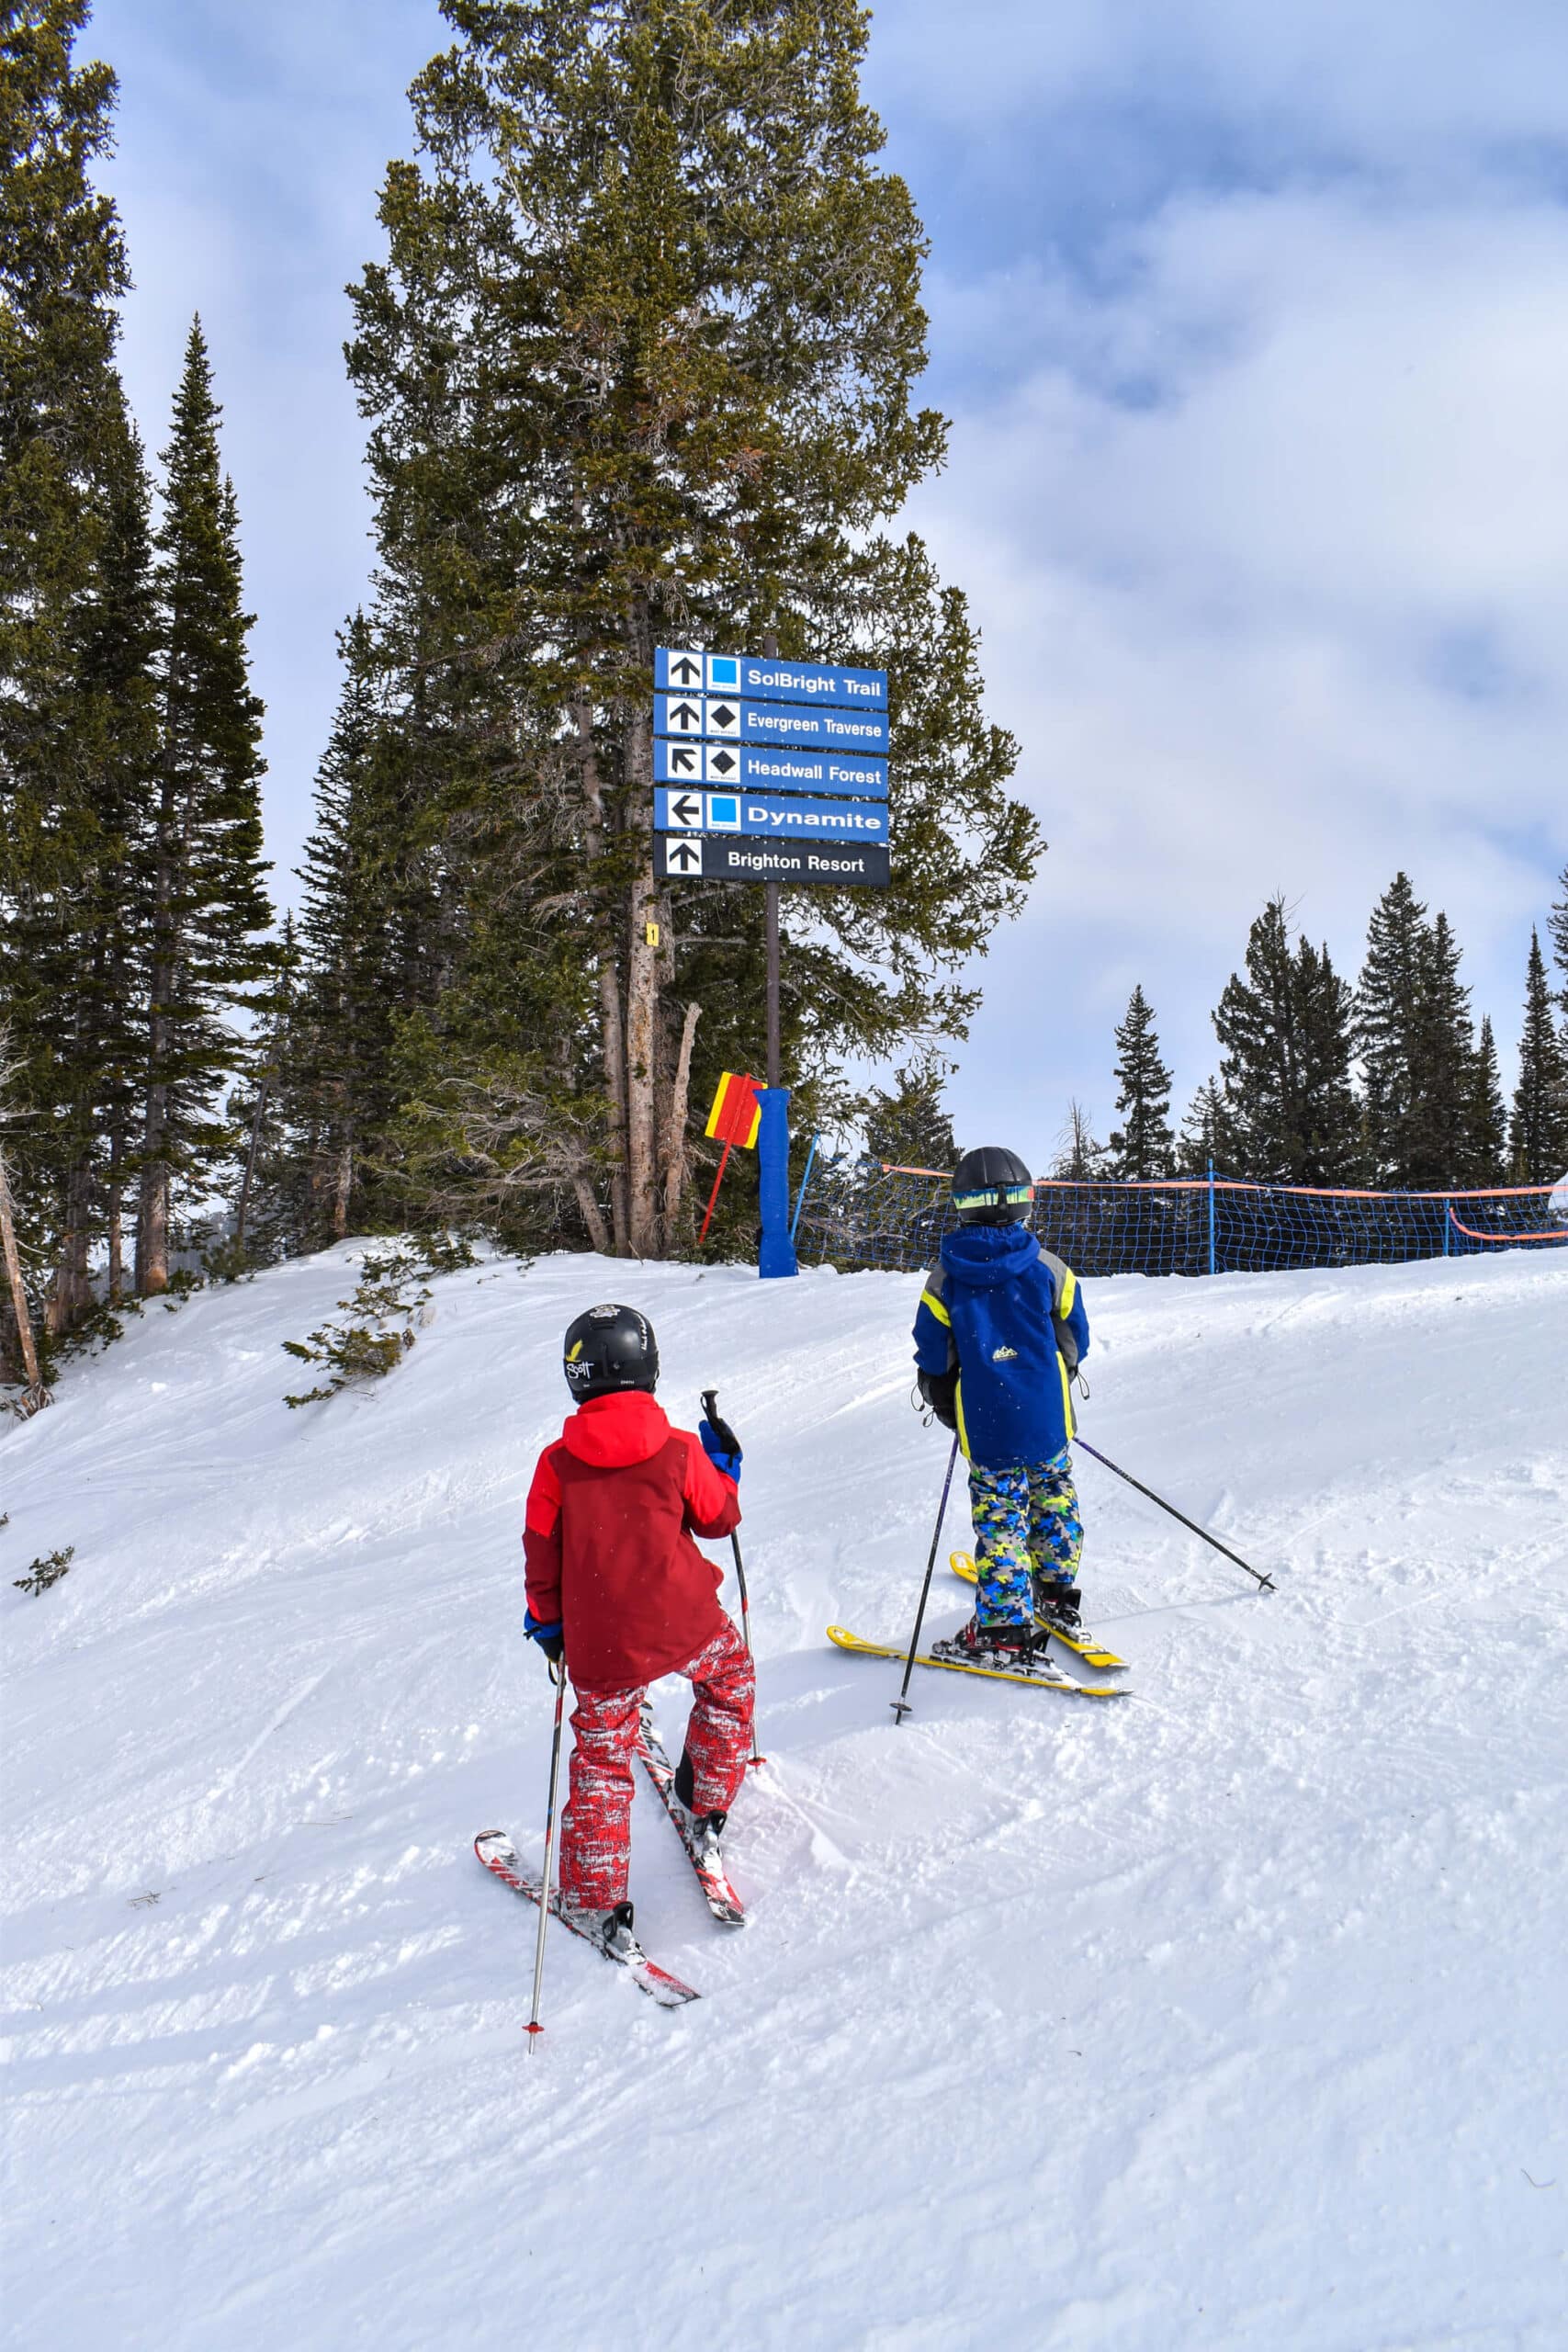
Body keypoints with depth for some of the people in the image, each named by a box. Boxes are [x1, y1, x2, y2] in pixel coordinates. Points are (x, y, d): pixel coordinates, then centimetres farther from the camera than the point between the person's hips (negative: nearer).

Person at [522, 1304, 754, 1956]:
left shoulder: (556, 1463, -4)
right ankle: (708, 1811, 38)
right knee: (729, 1680, 31)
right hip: (685, 1624, 0)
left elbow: (541, 1554, 3)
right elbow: (719, 1517, 8)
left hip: (599, 1644, 1)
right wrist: (724, 1463, 25)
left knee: (601, 1758, 16)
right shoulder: (679, 1450, -7)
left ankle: (596, 1901, 18)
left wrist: (546, 1623, 18)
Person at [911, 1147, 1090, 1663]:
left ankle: (1004, 1628, 4)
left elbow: (933, 1356, -2)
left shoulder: (945, 1276, -7)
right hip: (1048, 1420, 2)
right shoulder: (1047, 1267, -3)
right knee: (1053, 1502, 20)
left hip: (986, 1425, -2)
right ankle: (1058, 1595, 35)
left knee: (999, 1517, 3)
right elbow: (1073, 1341, 5)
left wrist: (945, 1407, 16)